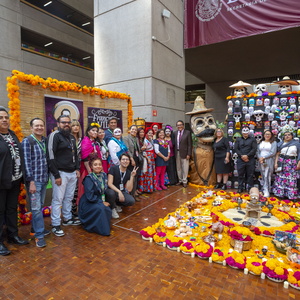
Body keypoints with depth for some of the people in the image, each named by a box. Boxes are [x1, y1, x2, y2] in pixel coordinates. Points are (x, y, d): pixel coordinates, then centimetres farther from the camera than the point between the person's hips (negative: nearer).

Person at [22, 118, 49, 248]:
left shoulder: (45, 140, 7)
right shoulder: (27, 141, -10)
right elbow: (26, 163, -13)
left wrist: (48, 176, 12)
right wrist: (31, 181, -16)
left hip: (44, 179, 6)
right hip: (34, 180, -6)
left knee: (40, 206, 16)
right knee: (36, 208, -1)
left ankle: (36, 227, 33)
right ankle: (39, 235, 10)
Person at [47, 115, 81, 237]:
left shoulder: (72, 137, 15)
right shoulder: (54, 136, -9)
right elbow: (50, 157, -15)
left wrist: (77, 169, 10)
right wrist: (56, 175, -17)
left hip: (72, 173, 7)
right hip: (60, 173, -7)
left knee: (69, 197, 16)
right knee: (58, 199, 0)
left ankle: (68, 218, 31)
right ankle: (55, 225, 12)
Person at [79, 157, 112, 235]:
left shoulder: (104, 175, 0)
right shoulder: (88, 178, -18)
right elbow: (90, 197, -21)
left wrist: (105, 201, -5)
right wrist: (102, 202, -18)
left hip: (100, 201, 6)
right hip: (88, 203, -6)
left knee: (108, 210, -22)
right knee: (101, 208, -33)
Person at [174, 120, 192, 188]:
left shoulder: (187, 132, -3)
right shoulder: (175, 133, 7)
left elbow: (189, 144, -5)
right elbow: (174, 143, 7)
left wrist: (189, 154, -11)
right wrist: (174, 153, 0)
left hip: (184, 153, -3)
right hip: (177, 153, 4)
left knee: (185, 168, 2)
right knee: (178, 168, 11)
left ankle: (184, 181, 15)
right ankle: (180, 180, 25)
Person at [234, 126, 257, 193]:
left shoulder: (252, 139, 7)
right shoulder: (238, 139, 13)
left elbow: (254, 149, -4)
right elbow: (236, 149, 3)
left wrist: (247, 156, -15)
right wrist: (242, 156, -11)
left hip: (250, 160, -1)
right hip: (240, 160, 2)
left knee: (250, 175, 3)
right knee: (240, 174, 5)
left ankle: (250, 188, 11)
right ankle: (240, 188, 13)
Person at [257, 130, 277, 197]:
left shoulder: (273, 142, 2)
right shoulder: (260, 143, 16)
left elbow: (273, 153, -8)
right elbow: (258, 152, 11)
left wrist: (263, 157, -12)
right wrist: (260, 158, -8)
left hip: (269, 161, -4)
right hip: (261, 161, 4)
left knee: (267, 176, -10)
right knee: (263, 176, 7)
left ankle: (267, 191, -8)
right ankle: (263, 190, 13)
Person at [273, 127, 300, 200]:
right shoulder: (281, 144, 7)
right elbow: (277, 154, 5)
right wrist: (276, 163, -2)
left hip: (292, 164, -1)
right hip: (282, 163, 2)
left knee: (291, 180, -1)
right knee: (281, 179, 5)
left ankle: (291, 195, 8)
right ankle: (280, 193, 15)